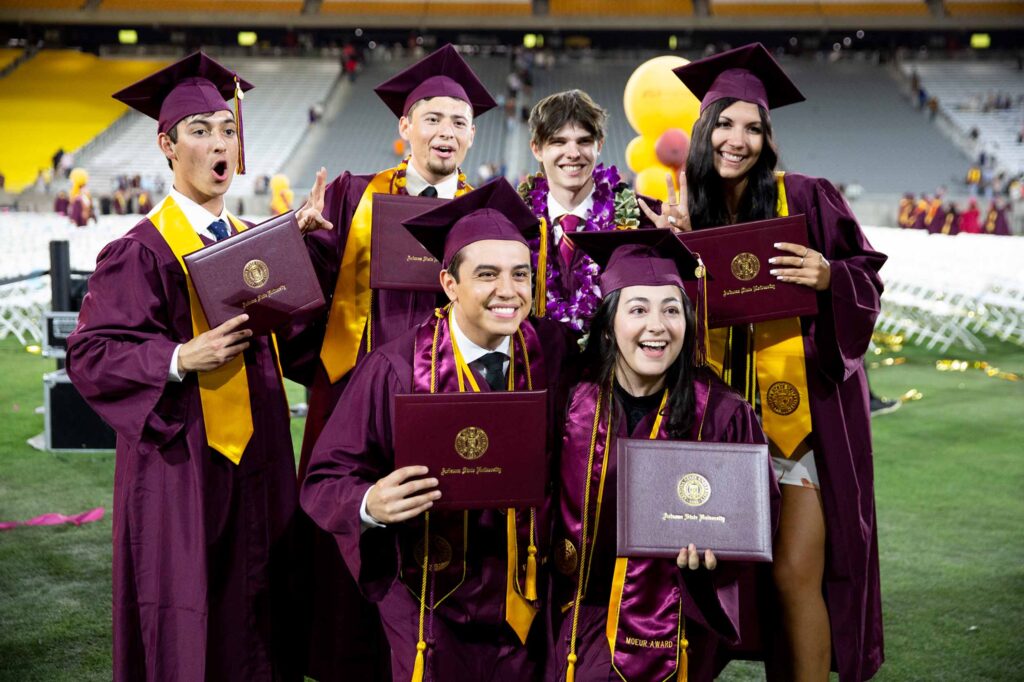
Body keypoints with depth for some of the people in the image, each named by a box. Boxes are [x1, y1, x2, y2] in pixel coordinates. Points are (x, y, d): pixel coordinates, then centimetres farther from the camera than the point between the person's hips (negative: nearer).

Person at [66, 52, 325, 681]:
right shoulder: (141, 252, -7)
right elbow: (90, 356, -11)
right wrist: (181, 359, -24)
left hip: (257, 455, 6)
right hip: (183, 459, -6)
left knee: (254, 616, 11)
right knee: (185, 623, 2)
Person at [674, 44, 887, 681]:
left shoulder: (804, 198, -4)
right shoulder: (685, 216, 6)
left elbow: (868, 276, -2)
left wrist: (827, 278, -22)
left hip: (803, 411, -4)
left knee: (795, 575, -8)